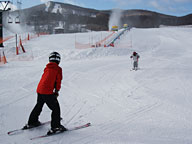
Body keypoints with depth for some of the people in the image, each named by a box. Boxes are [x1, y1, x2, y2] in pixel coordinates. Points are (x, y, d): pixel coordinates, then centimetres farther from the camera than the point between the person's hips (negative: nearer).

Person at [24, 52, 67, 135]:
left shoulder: (47, 68, 14)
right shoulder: (58, 69, -2)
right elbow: (58, 81, -2)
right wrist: (57, 91, 12)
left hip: (39, 90, 7)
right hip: (48, 91, -7)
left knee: (39, 106, 25)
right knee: (56, 108, 2)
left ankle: (32, 122, 37)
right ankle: (56, 126, -3)